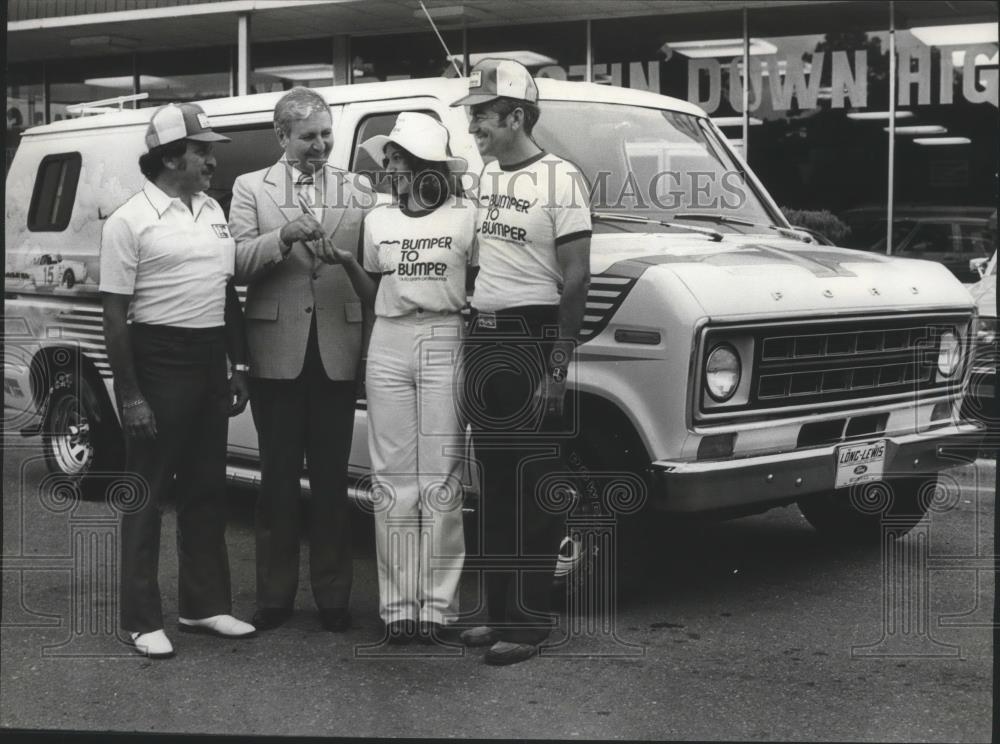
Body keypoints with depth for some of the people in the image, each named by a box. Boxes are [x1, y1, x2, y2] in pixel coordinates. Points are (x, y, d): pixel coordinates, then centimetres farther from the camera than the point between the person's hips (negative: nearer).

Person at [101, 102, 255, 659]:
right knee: (149, 493, 2)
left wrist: (239, 367, 13)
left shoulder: (213, 211, 10)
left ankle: (204, 604, 25)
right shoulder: (130, 221, -10)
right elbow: (116, 315, -11)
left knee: (207, 489, 13)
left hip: (210, 361, 7)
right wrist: (129, 396, -14)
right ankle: (143, 619, 10)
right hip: (159, 360, -7)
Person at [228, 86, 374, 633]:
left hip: (338, 355, 1)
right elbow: (237, 264, -4)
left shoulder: (358, 192, 9)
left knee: (331, 480, 7)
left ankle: (332, 596, 16)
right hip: (277, 353, 0)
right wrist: (283, 238, -18)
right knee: (278, 480, 7)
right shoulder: (250, 189, 7)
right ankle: (274, 595, 17)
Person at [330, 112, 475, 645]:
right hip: (389, 346, 3)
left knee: (440, 479, -3)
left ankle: (437, 605, 2)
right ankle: (397, 604, 6)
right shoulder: (378, 220, 13)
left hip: (445, 345, -3)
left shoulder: (465, 216, 2)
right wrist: (346, 262, 1)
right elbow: (373, 297, 17)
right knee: (393, 478, 2)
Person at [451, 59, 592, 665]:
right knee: (495, 487, 12)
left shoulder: (560, 179, -10)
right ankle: (501, 611, 22)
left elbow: (576, 278, -13)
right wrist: (474, 340, 11)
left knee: (530, 491, -1)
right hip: (483, 338, 7)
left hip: (531, 341, -7)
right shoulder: (486, 175, 12)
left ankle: (529, 622, 6)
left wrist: (557, 368, -16)